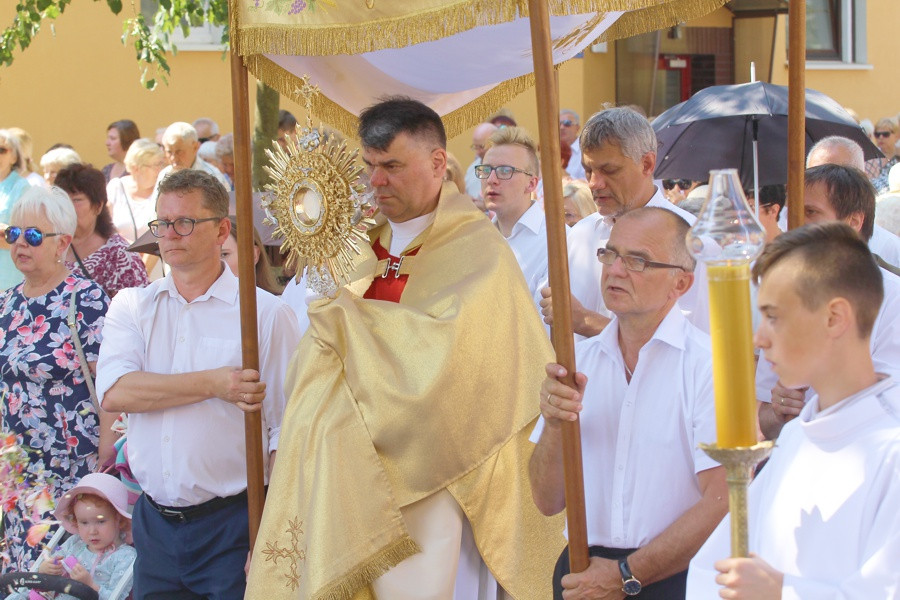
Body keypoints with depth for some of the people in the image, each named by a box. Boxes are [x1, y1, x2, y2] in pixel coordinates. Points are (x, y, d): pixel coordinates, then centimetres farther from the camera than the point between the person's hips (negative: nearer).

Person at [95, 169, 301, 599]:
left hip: (232, 527, -3)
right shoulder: (131, 306, 7)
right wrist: (215, 385, -17)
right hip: (154, 525, 3)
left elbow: (287, 434, -5)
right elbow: (113, 393, -11)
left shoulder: (266, 313, -3)